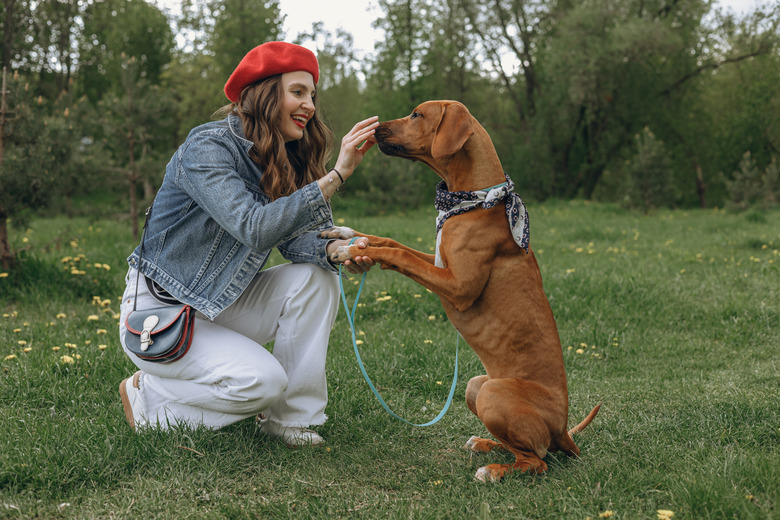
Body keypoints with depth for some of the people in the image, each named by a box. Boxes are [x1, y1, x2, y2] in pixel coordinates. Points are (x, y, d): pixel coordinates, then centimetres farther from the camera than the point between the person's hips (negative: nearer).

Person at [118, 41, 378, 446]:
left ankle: (292, 417, -6)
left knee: (316, 277, -14)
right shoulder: (206, 148, -22)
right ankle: (148, 397, 0)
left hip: (221, 306, 8)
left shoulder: (284, 162, 3)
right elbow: (256, 229, -35)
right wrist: (337, 174, -37)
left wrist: (337, 249, -29)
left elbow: (296, 237, -6)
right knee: (261, 379, -26)